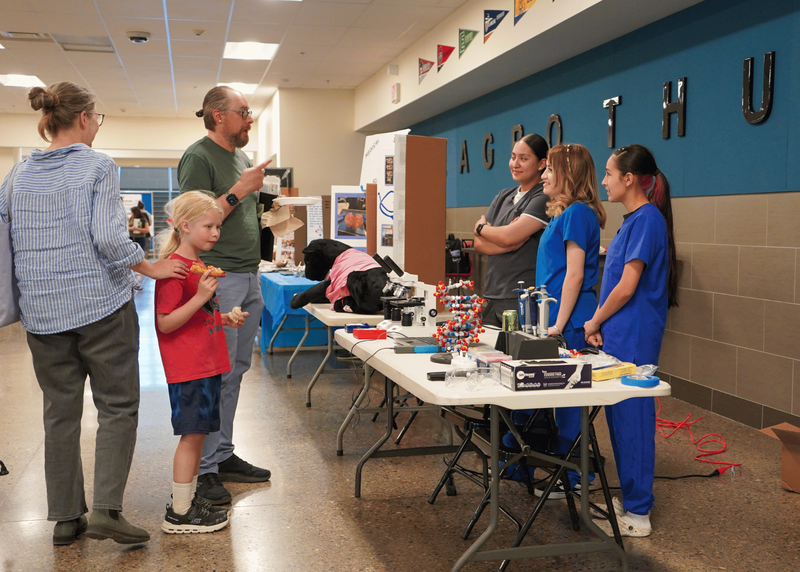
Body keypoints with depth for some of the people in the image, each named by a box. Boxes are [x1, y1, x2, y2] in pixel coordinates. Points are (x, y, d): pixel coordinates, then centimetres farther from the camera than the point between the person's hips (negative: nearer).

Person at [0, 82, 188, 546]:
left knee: (60, 411, 12)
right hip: (100, 304, -5)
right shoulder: (98, 166, -7)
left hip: (43, 310, 5)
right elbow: (108, 237, -16)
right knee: (117, 406, 4)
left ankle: (66, 517, 18)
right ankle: (106, 510, -4)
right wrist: (152, 268, -5)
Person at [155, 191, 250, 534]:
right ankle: (179, 514, 7)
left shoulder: (198, 265, 15)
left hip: (207, 363, 10)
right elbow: (165, 323, -20)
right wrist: (200, 298, -28)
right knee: (191, 434, -3)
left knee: (198, 434, 15)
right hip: (187, 367, -10)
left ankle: (189, 499, 27)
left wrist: (224, 319, 11)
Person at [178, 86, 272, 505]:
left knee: (235, 370, 12)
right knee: (215, 374, -6)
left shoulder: (240, 156, 19)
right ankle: (204, 469, 2)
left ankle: (223, 455, 21)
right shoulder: (198, 157, -8)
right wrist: (239, 191, -17)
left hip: (248, 277, 9)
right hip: (219, 277, -9)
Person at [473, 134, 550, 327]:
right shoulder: (503, 196, 16)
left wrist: (481, 227, 2)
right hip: (491, 295, 7)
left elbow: (509, 237, -17)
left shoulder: (543, 198, -8)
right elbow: (479, 243, 8)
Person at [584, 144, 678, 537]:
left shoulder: (646, 219, -16)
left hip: (633, 340, -10)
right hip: (622, 335, 10)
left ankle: (637, 513, 7)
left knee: (632, 417, -3)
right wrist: (601, 323, 10)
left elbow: (627, 287, -19)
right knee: (620, 415, 15)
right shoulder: (635, 218, 14)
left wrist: (594, 321, -6)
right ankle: (632, 499, 27)